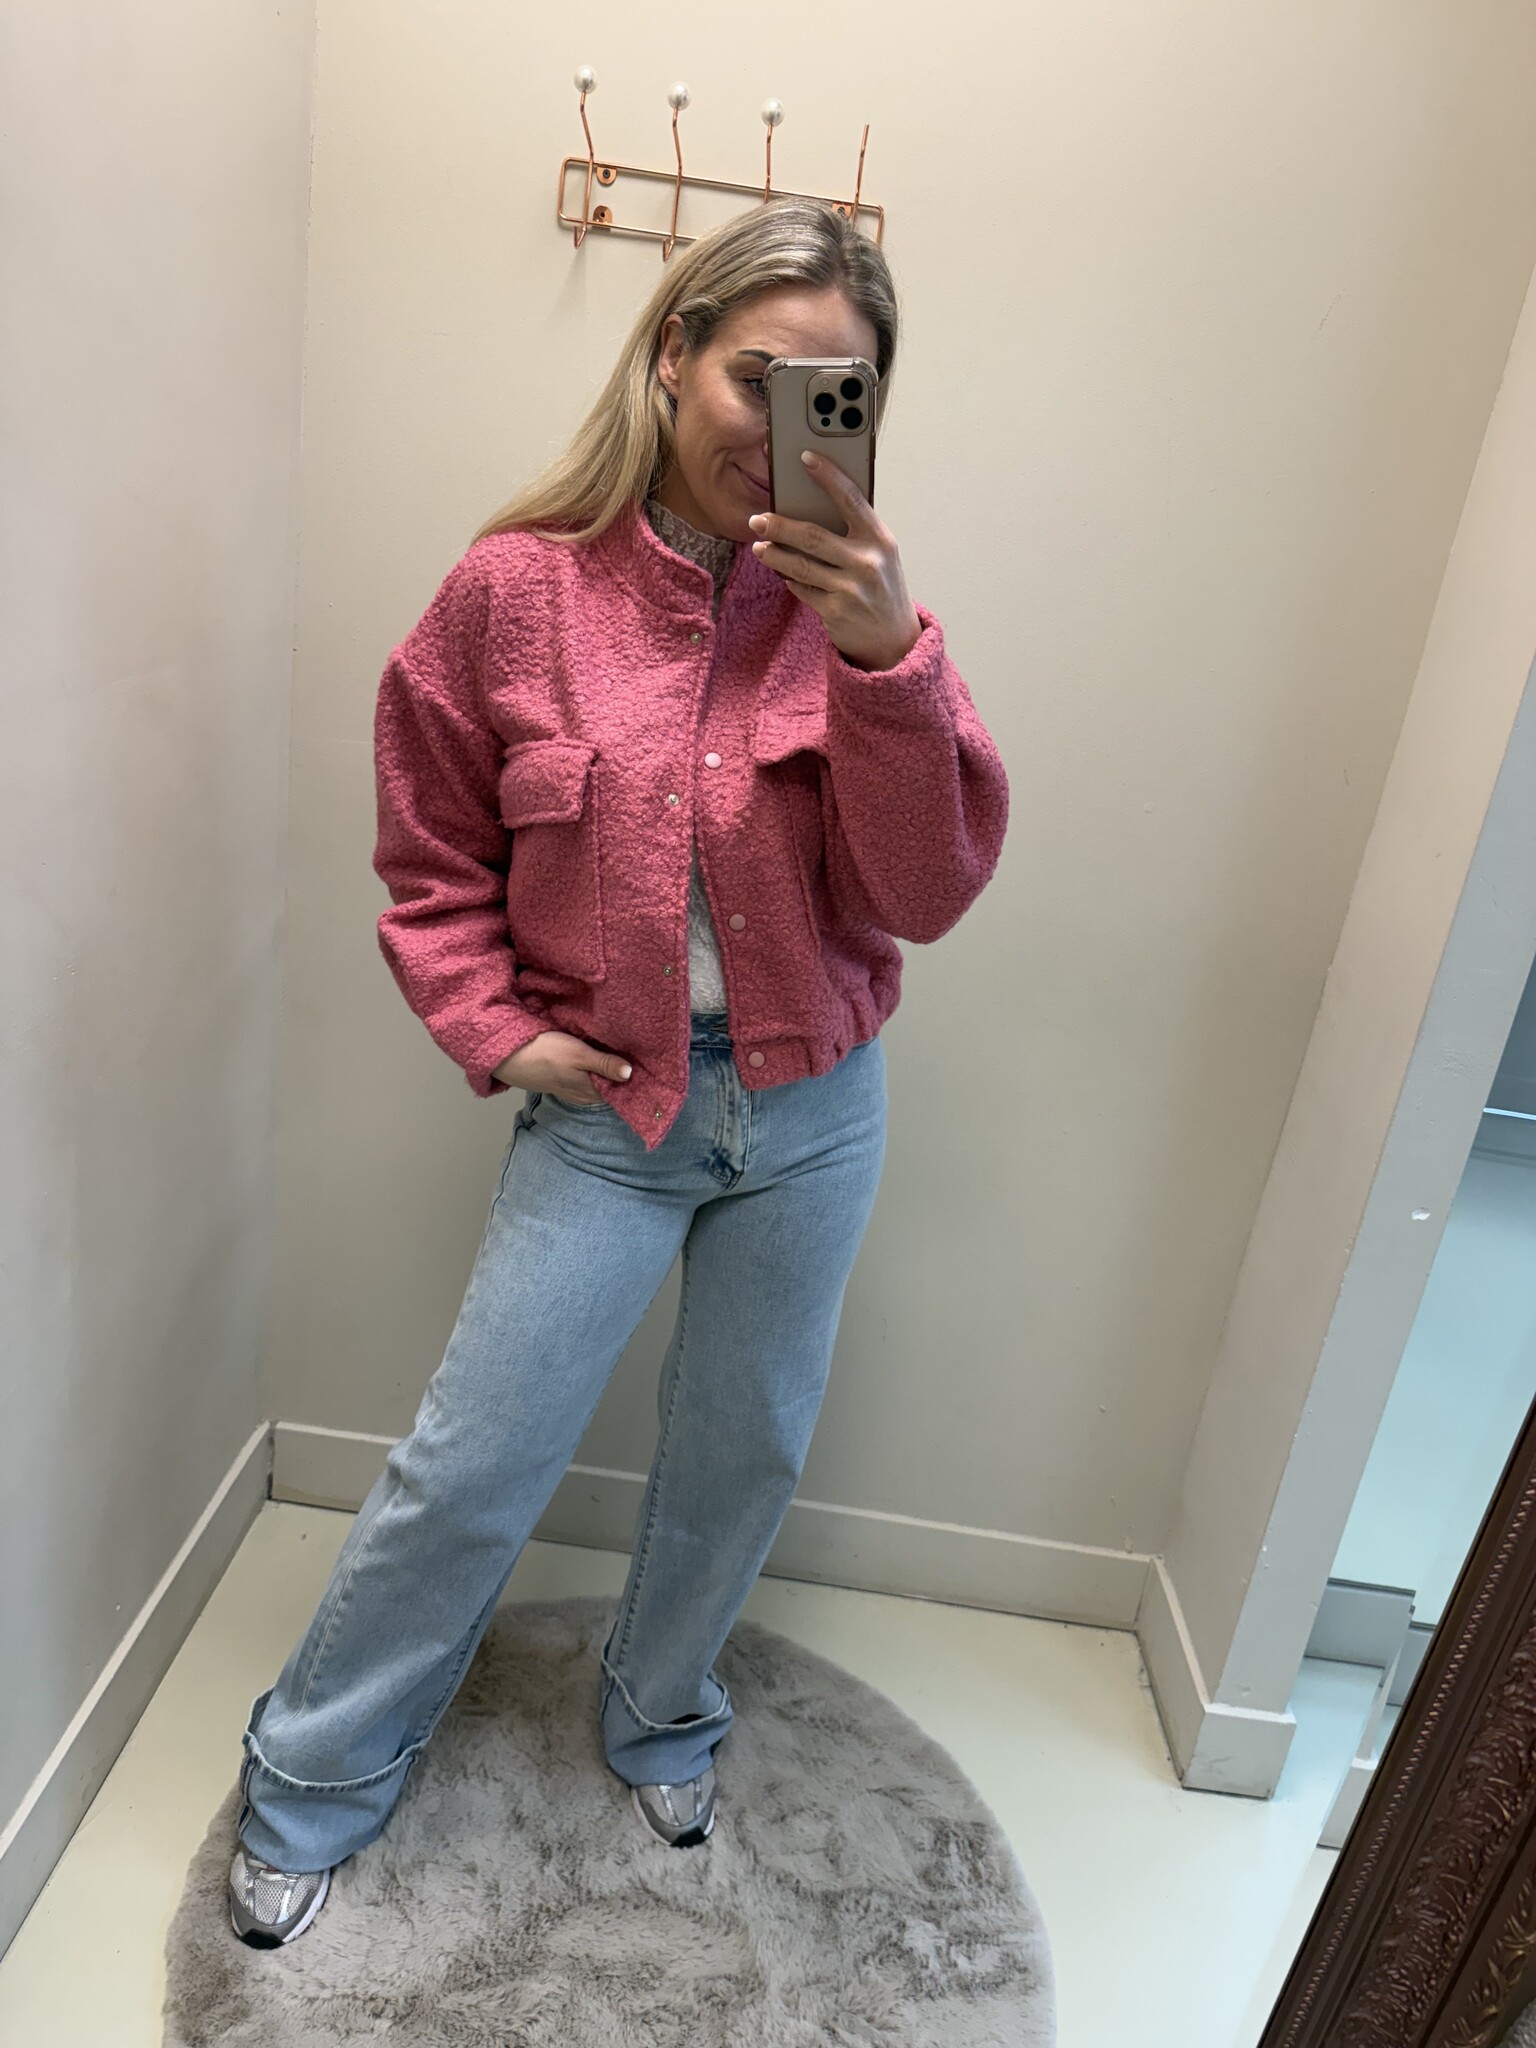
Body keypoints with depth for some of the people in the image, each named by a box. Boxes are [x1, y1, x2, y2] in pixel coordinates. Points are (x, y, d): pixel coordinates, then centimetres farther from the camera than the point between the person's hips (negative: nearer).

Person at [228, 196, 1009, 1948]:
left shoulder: (853, 599, -6)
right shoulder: (520, 588, -9)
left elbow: (921, 897, -14)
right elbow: (432, 864, 2)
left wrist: (886, 661, -26)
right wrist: (492, 1029, -9)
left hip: (815, 1110, 3)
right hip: (607, 1107, -2)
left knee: (745, 1456, 19)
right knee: (468, 1472, 7)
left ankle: (659, 1725, 49)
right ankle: (309, 1784, 35)